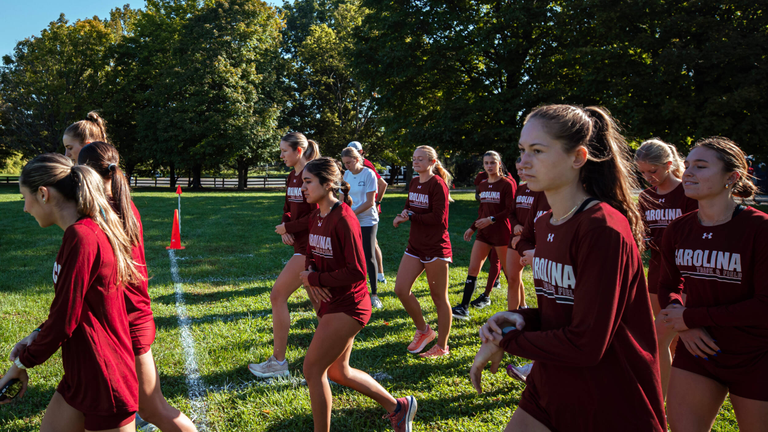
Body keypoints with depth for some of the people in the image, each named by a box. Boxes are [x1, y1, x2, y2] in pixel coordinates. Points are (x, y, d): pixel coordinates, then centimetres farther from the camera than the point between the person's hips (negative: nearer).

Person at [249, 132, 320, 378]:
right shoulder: (292, 177, 12)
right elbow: (288, 209, 19)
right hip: (301, 245, 10)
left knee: (278, 295, -7)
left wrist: (289, 228, -14)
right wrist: (285, 230, 0)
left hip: (309, 247, -10)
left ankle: (278, 362, 2)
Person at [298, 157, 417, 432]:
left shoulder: (343, 219, -21)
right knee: (337, 371, 18)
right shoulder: (315, 216, 5)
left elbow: (357, 272, -22)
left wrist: (315, 278, -16)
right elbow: (312, 254, 17)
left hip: (347, 306, -10)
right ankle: (398, 407, 33)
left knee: (312, 369, -5)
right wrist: (310, 274, -5)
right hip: (330, 303, 10)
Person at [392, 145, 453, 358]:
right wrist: (401, 217, -5)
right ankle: (423, 330, 24)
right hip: (415, 245, 8)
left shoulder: (438, 184, -13)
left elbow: (438, 218, -19)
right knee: (401, 289, 3)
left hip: (435, 248, -8)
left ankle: (442, 346, 16)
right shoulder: (414, 183, 10)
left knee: (439, 297, 3)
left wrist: (411, 216, -13)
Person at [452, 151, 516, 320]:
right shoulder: (482, 185, 11)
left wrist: (491, 219, -22)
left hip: (501, 233, -6)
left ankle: (513, 311, 15)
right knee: (472, 269, 2)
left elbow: (510, 211, -13)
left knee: (509, 272, 3)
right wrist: (472, 228, 17)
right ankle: (463, 308, 5)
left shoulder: (507, 184, -8)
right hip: (483, 233, 7)